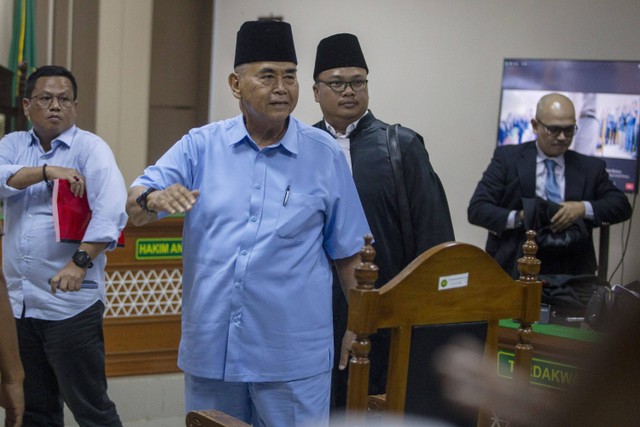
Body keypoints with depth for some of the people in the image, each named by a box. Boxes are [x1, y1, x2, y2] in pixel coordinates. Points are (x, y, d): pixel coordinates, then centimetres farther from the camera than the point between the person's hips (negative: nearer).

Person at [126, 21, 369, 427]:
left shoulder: (325, 154, -1)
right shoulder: (201, 146, 2)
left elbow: (347, 252, 4)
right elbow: (135, 206, -7)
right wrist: (153, 199, -29)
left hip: (294, 355, -2)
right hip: (210, 347, 2)